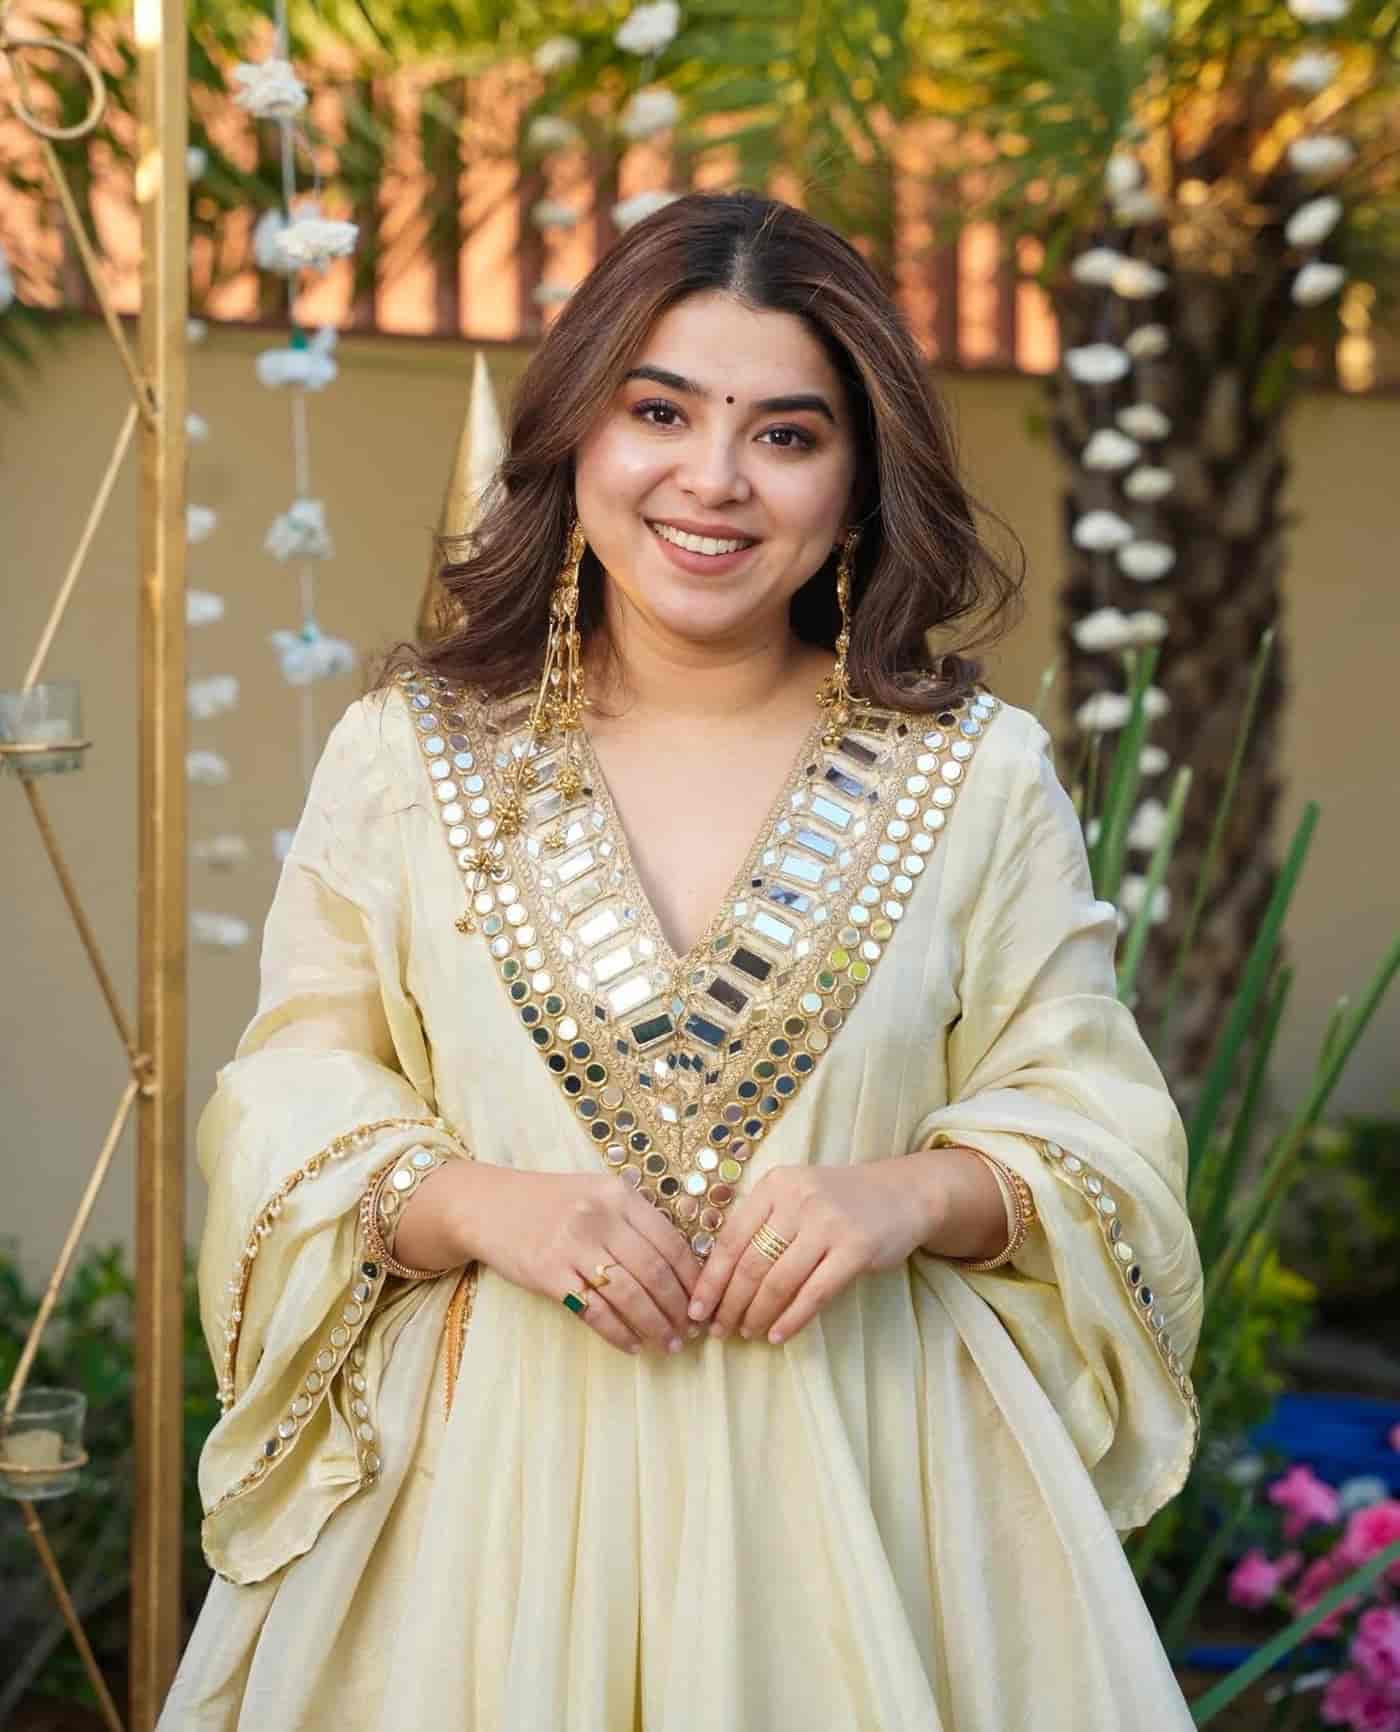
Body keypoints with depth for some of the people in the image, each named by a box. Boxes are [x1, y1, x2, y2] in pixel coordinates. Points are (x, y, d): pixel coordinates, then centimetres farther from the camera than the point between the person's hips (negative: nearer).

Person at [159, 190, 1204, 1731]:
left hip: (855, 1473, 0)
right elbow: (287, 1111, 1)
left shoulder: (979, 775, 1)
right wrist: (480, 1204, -17)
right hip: (498, 1476, 0)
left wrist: (917, 1192, -17)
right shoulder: (401, 755, 1)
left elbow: (1095, 1125, 2)